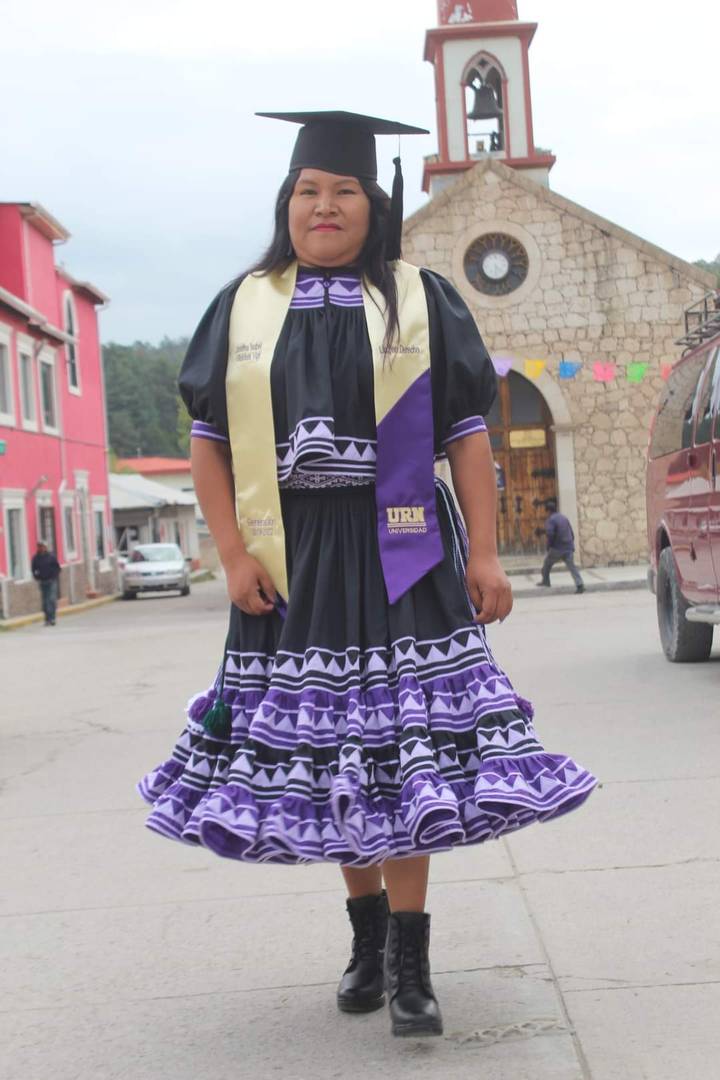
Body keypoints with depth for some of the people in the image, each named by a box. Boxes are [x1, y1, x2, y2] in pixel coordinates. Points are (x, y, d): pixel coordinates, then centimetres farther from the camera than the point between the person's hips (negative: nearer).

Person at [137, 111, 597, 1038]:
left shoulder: (421, 300, 5)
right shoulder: (244, 307, 8)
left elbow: (467, 433, 2)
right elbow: (209, 440, 6)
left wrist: (484, 553, -6)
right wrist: (234, 554, -5)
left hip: (399, 550, -2)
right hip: (294, 558, 2)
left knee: (403, 744, -4)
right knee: (322, 745, 7)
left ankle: (408, 959, 5)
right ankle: (367, 935, 24)